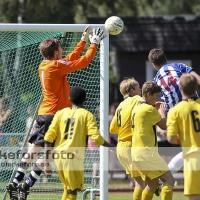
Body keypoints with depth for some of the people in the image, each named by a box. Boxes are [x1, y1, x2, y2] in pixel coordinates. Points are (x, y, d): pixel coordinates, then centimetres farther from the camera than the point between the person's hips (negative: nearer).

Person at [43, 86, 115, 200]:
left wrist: (47, 163, 5)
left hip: (58, 156, 5)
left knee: (68, 189, 20)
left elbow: (49, 138, 3)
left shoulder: (61, 113, 11)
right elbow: (96, 137, -10)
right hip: (73, 157, -5)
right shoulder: (87, 115, 2)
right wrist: (111, 147, 9)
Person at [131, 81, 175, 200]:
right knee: (169, 180, -9)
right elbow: (164, 126, -5)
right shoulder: (149, 109, -13)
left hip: (137, 152, 10)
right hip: (147, 152, -10)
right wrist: (163, 113, 14)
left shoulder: (137, 109, 14)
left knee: (153, 183, 19)